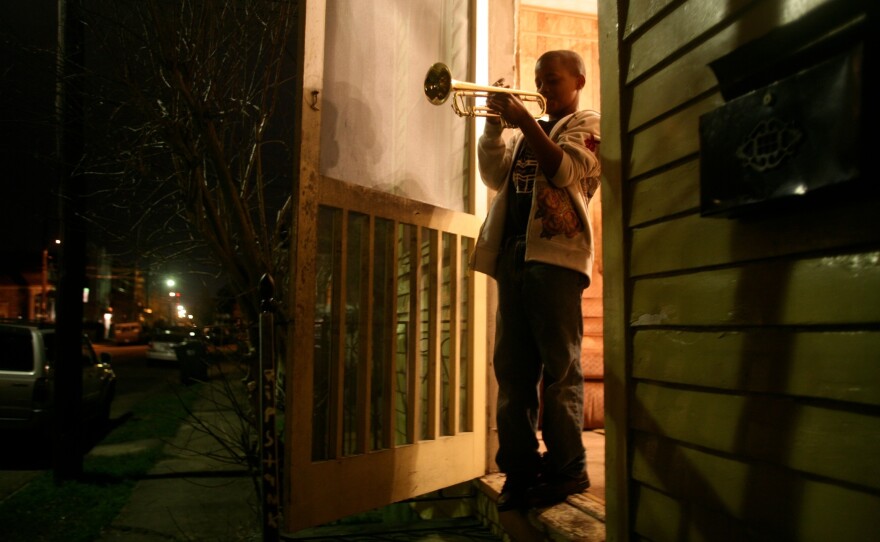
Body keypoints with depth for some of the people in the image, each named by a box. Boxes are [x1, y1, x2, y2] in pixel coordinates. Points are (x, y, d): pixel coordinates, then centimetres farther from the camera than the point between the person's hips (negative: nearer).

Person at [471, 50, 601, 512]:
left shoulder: (587, 125, 9)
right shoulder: (529, 131, 27)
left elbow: (566, 171, -10)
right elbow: (496, 177, 15)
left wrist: (523, 120, -11)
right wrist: (494, 125, 5)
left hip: (555, 253, -6)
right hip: (512, 253, 6)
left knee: (559, 366, -4)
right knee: (512, 368, 5)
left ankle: (566, 469, 6)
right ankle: (520, 470, 12)